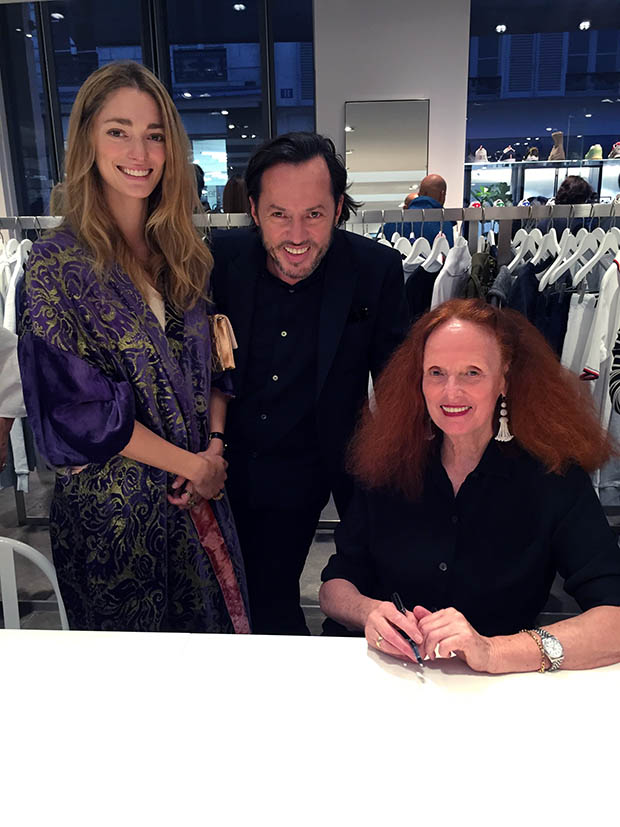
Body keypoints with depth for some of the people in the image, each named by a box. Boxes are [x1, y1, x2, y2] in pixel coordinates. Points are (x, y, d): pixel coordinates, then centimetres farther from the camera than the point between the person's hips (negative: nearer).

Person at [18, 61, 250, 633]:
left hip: (202, 496, 5)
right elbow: (77, 405, -17)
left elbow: (212, 362, 7)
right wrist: (190, 463, -13)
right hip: (113, 505, -4)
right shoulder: (57, 263, -14)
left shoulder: (185, 253, 3)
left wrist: (216, 445, -9)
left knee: (210, 631, 21)